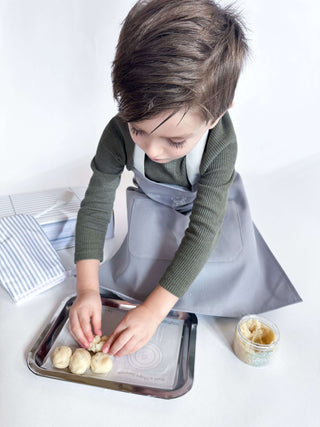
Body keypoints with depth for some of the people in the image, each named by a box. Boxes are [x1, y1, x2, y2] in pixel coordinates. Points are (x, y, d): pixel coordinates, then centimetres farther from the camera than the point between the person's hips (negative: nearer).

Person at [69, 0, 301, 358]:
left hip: (211, 205, 0)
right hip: (155, 207, 1)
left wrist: (154, 309, -41)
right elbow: (94, 208, -26)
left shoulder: (221, 145, -38)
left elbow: (202, 231, -37)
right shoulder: (120, 133, -33)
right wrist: (87, 288, -34)